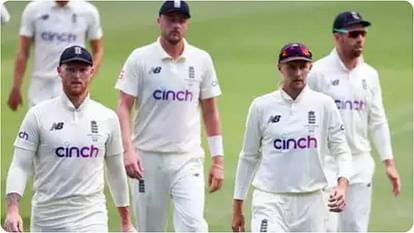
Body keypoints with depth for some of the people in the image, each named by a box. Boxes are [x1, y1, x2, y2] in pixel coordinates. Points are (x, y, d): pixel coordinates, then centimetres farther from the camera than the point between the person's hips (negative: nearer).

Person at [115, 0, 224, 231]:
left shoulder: (202, 60, 6)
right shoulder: (140, 59, -1)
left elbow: (211, 112, 11)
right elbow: (124, 108, -3)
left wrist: (218, 160, 7)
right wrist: (129, 150, -17)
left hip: (188, 159, 1)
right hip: (148, 158, -1)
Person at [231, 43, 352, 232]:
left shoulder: (324, 104, 2)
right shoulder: (261, 106, 1)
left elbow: (341, 150, 5)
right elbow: (248, 157, 9)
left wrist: (342, 185, -15)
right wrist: (237, 208, 9)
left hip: (310, 201, 2)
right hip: (270, 200, -2)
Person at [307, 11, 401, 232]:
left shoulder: (369, 75, 9)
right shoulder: (318, 72, -7)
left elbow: (378, 121, 12)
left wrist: (388, 162, 7)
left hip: (360, 165, 5)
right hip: (326, 164, -5)